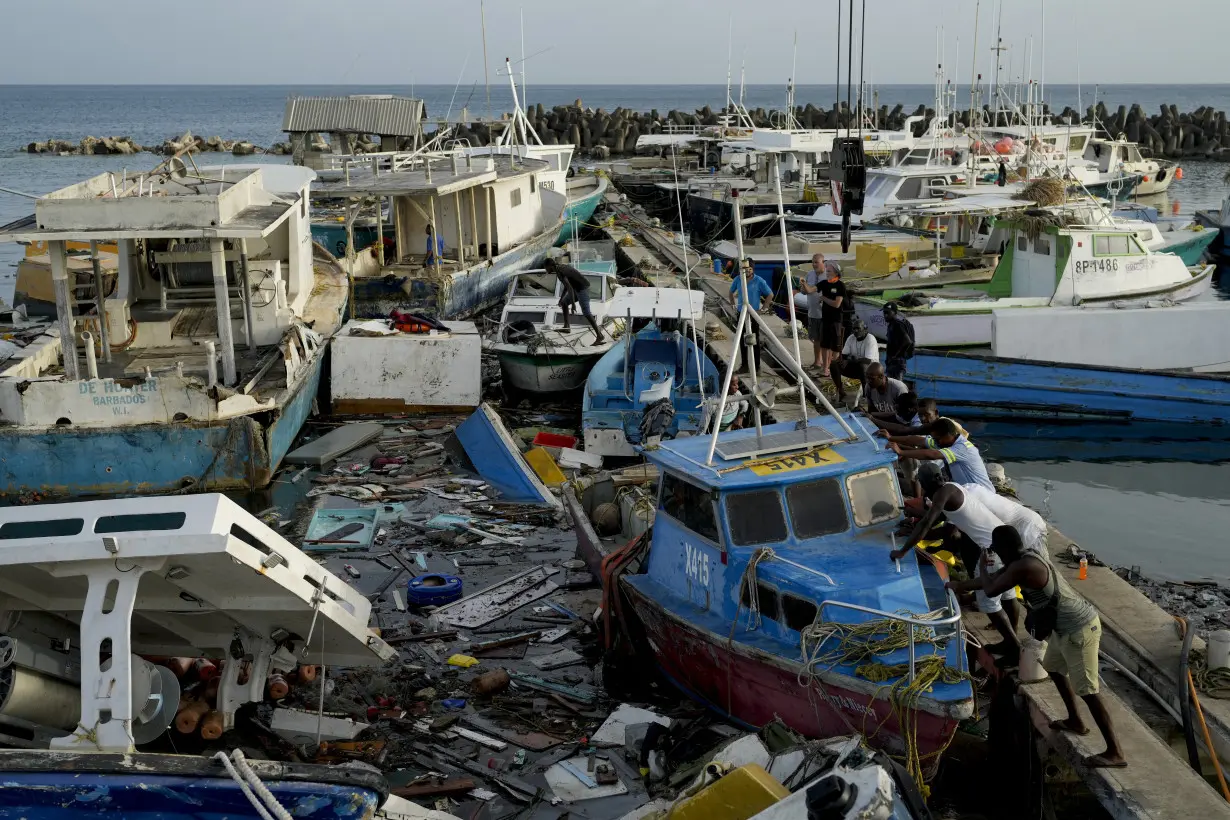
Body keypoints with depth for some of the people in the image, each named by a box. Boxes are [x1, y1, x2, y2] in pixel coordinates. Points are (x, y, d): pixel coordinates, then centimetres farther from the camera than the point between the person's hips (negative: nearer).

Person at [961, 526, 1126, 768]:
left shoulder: (1021, 567, -21)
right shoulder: (1023, 560, 11)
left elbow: (990, 590, -19)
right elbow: (994, 578, 26)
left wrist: (981, 567, 1)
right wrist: (959, 585, 36)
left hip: (1079, 628, -11)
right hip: (1068, 626, 11)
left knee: (1086, 690, -10)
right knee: (1054, 667, 29)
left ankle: (1115, 753, -10)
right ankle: (1076, 722, 41)